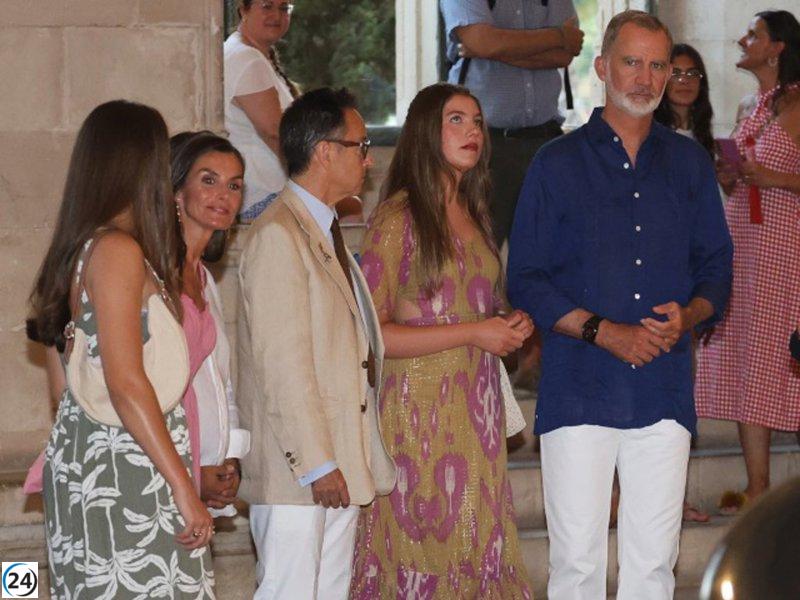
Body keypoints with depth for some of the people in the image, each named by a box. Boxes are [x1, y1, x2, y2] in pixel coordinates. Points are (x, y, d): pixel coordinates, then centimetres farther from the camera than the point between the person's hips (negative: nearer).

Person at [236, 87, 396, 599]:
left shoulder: (328, 233, 19)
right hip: (296, 465, -9)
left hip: (341, 461, 10)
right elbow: (282, 362, -18)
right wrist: (317, 464, -20)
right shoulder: (278, 235, -13)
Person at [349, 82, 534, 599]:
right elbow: (370, 333, -16)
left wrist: (510, 326, 7)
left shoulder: (473, 215, 16)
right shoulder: (399, 219, -8)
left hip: (478, 409, 7)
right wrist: (473, 333, -15)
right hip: (420, 406, -7)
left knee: (476, 551, 3)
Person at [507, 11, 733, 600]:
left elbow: (717, 266, 15)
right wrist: (606, 332, -12)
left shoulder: (690, 163, 13)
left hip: (665, 392, 2)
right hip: (579, 390, -2)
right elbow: (526, 282, 1)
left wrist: (688, 316, -8)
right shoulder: (557, 164, 4)